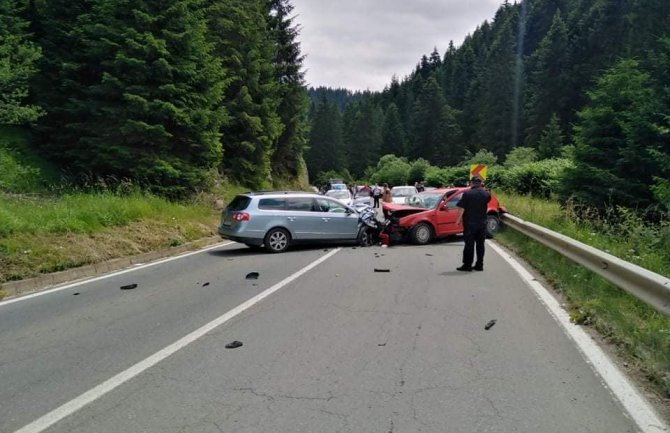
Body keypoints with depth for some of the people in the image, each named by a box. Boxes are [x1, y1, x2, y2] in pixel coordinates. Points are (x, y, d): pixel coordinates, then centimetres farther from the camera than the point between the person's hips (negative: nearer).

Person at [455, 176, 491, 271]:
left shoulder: (467, 193, -11)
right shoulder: (486, 194, 2)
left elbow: (462, 208, -13)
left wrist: (459, 219, -4)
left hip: (470, 223, -4)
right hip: (482, 223, 4)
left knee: (469, 244, 0)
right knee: (480, 244, 11)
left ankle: (467, 265, 1)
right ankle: (479, 265, 14)